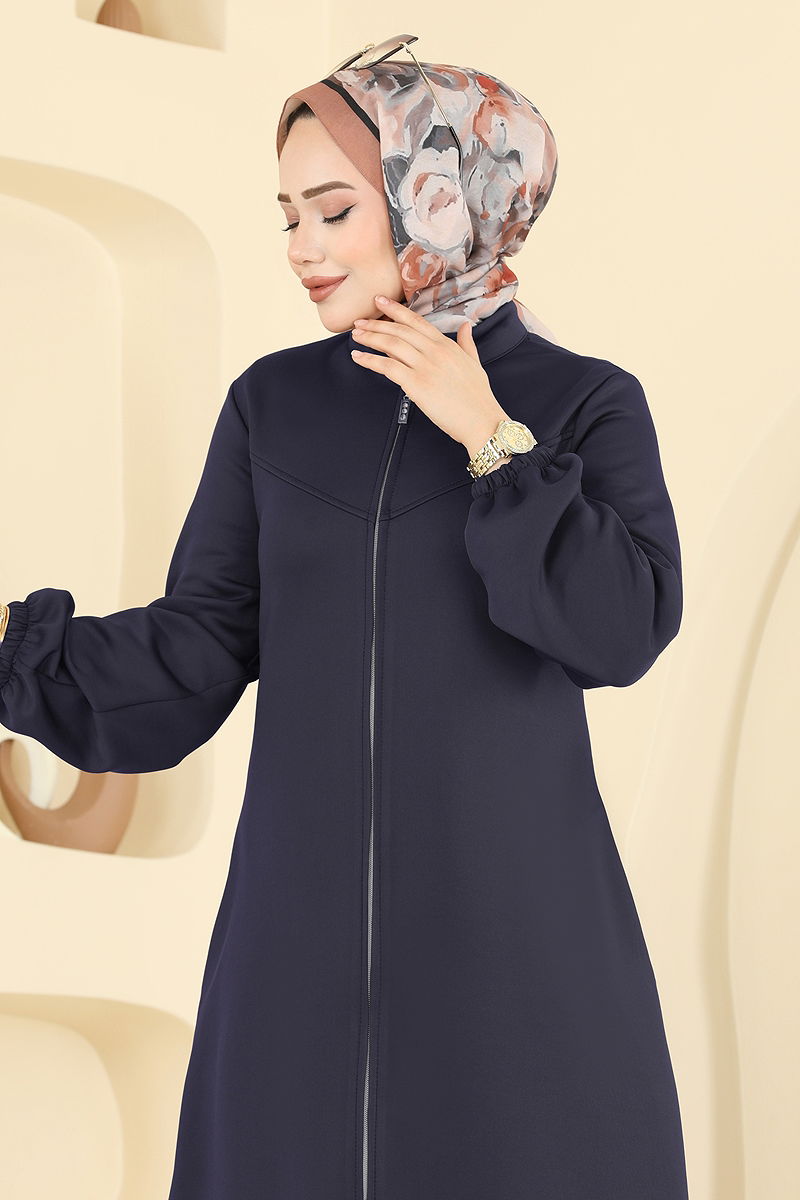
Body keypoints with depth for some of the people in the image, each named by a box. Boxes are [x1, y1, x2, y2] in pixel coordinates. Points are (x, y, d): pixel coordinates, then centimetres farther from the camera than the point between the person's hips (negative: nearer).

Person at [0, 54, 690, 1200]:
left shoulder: (587, 405, -1)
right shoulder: (273, 404, 5)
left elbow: (625, 630, -14)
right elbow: (196, 648, 1)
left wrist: (491, 440, -14)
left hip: (515, 929, -2)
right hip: (303, 921, 3)